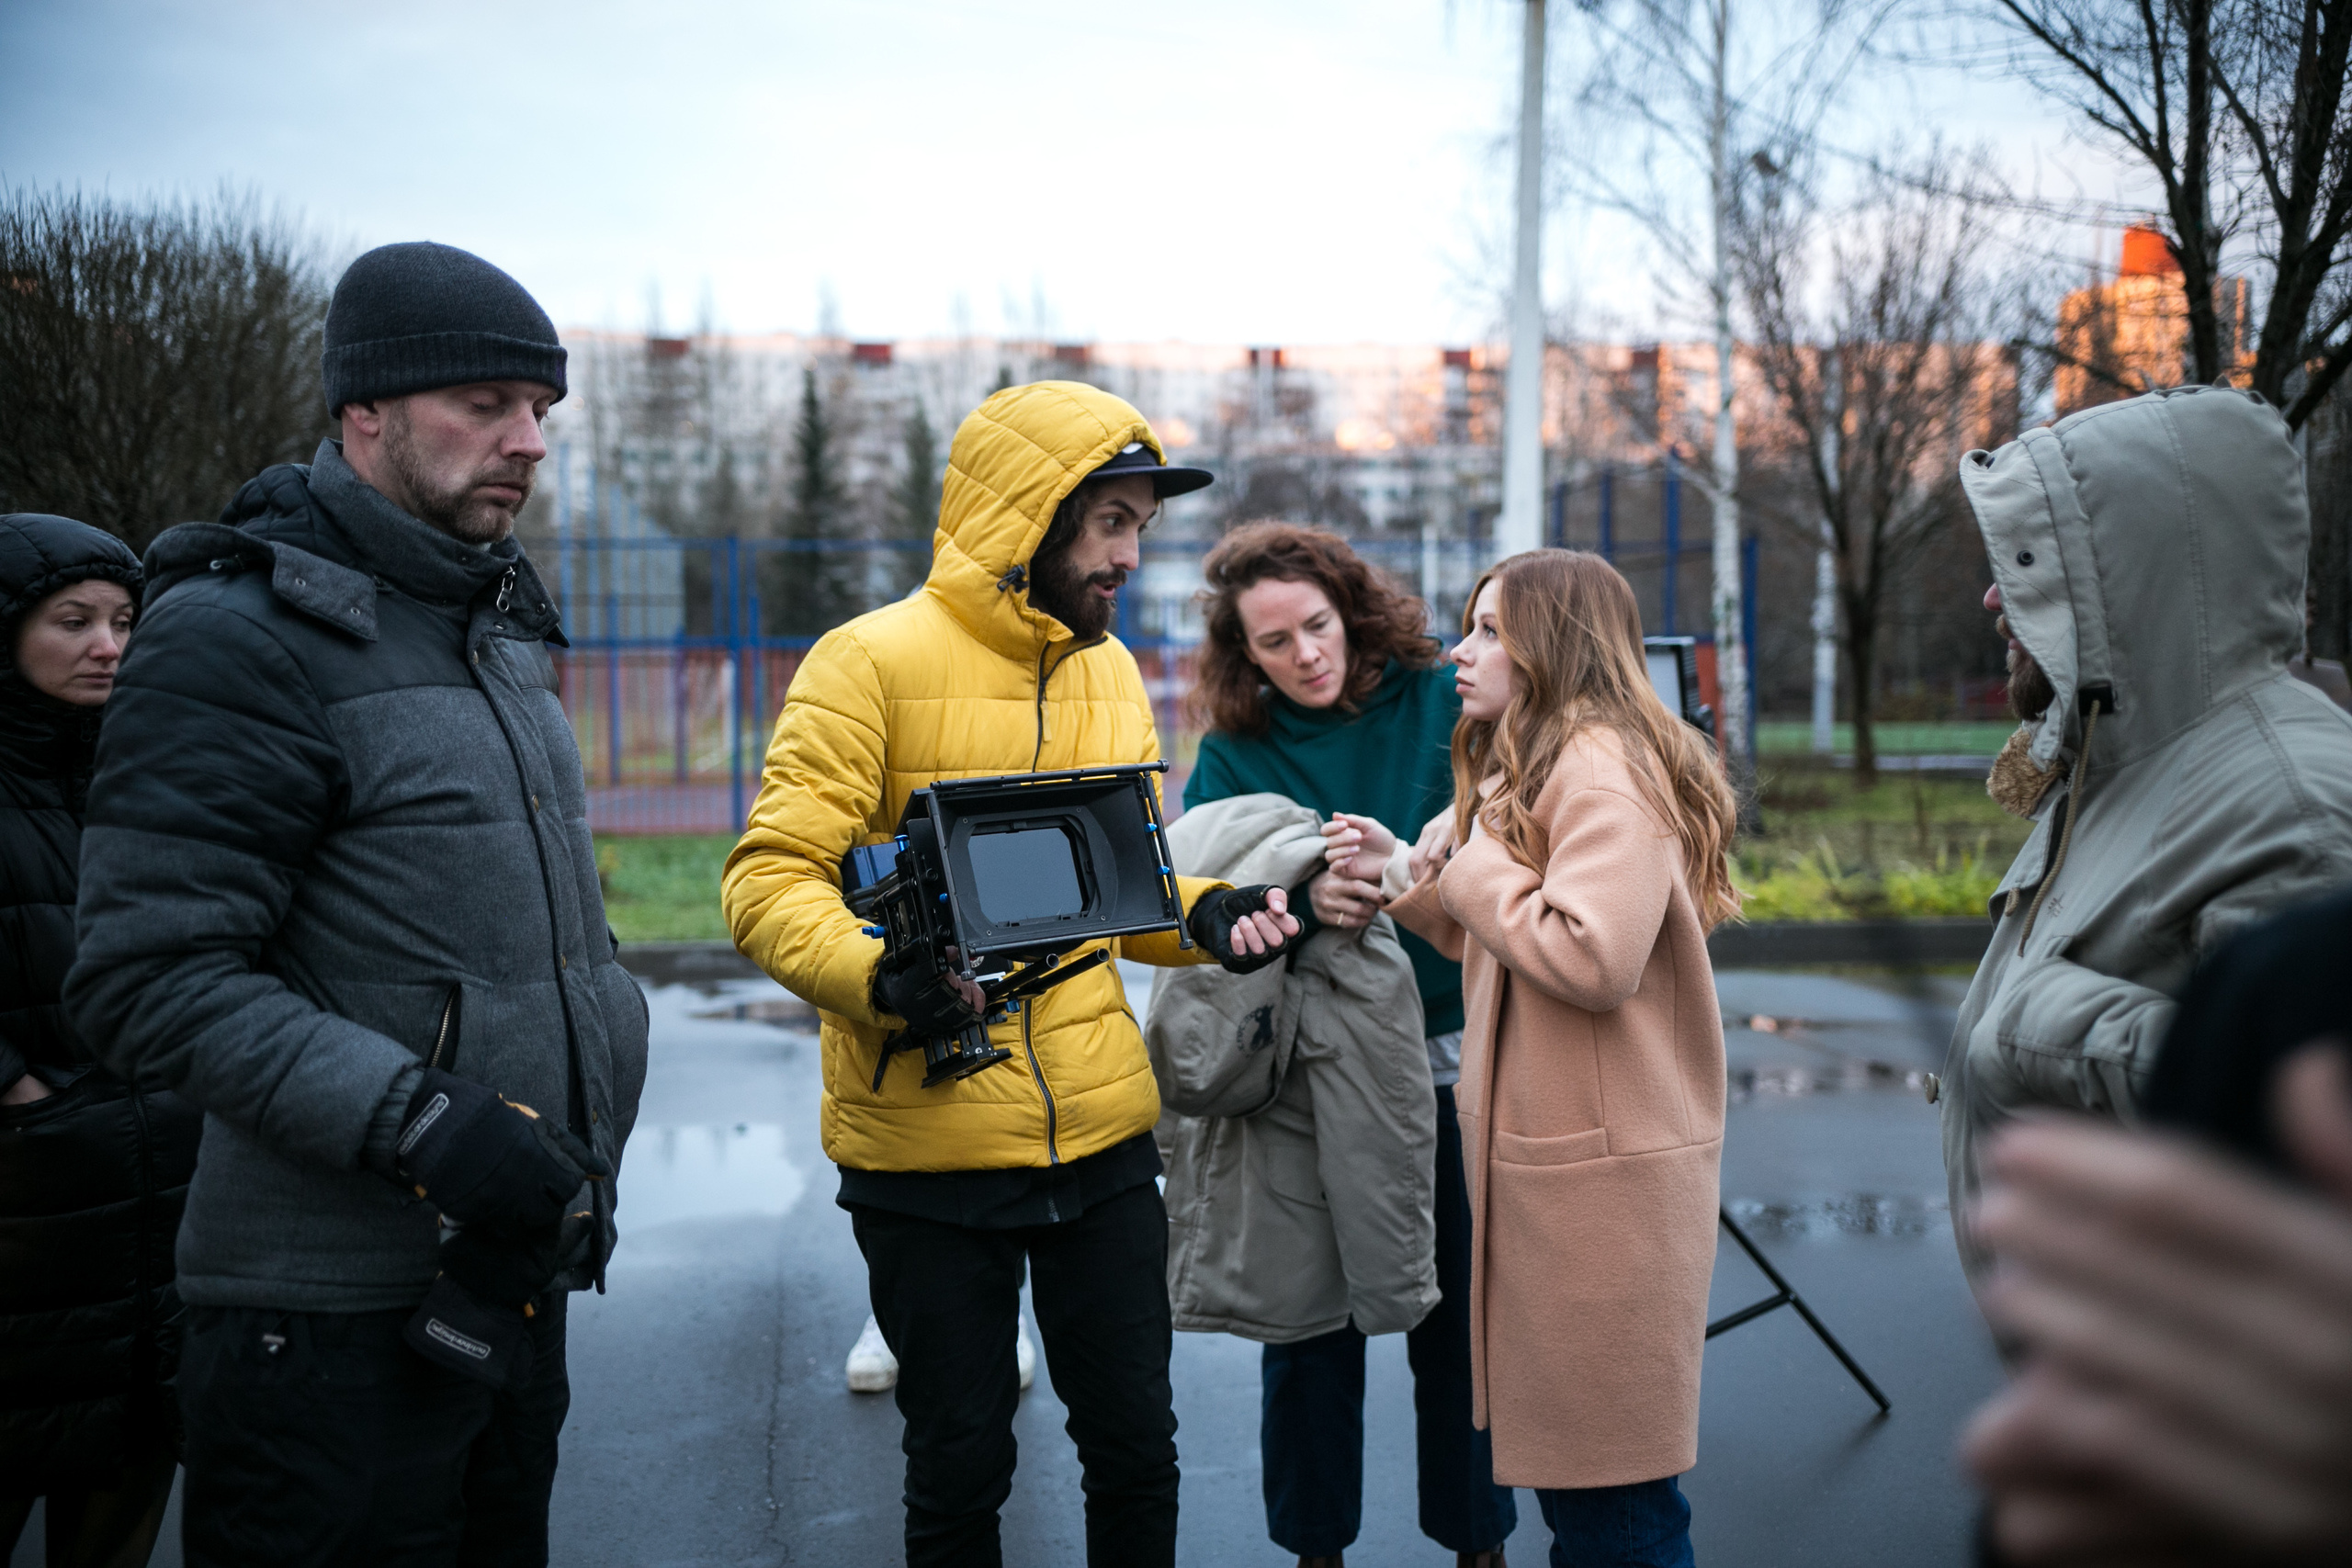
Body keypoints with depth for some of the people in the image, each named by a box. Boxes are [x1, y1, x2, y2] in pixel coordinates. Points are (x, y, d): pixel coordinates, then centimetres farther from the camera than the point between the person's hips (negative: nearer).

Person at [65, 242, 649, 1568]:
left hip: (514, 1281, 8)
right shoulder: (239, 634, -12)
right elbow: (154, 979, -19)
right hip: (335, 1315, -8)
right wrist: (418, 1122, -26)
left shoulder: (503, 637, 15)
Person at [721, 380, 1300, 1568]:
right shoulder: (873, 661, -10)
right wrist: (878, 972, -34)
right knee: (961, 1469, 10)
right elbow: (771, 881, -15)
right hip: (927, 1148, -5)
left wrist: (1206, 915, -3)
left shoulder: (1111, 673, 11)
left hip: (1103, 1139, 5)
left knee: (1136, 1447, 15)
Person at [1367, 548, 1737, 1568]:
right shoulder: (1532, 769, 18)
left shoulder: (1605, 765, -15)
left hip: (1605, 1173, -10)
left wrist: (1473, 866, -14)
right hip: (1546, 1162, 10)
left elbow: (1589, 958, -27)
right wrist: (1412, 880, 8)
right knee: (1563, 1466, 16)